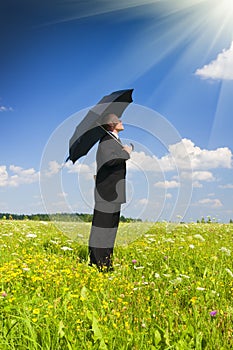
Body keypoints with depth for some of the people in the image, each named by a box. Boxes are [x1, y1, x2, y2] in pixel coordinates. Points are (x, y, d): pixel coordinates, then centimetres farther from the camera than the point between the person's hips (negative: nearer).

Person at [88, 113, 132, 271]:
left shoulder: (115, 140, 18)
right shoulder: (106, 141, -12)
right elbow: (109, 159, -31)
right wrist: (125, 153, -17)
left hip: (114, 191, 10)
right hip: (107, 189, -10)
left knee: (111, 225, 14)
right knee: (103, 225, -5)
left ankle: (105, 261, 23)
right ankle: (97, 261, 1)